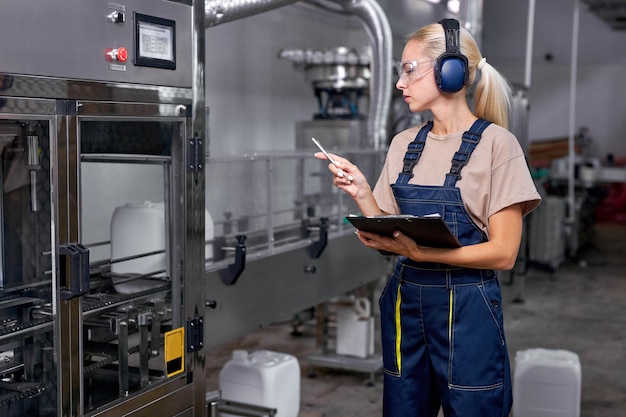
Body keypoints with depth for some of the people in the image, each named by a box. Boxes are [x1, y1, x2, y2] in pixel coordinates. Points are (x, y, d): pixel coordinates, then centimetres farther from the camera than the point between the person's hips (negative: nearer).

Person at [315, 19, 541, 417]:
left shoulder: (496, 142, -9)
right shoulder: (404, 144, 7)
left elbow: (503, 252, -13)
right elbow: (393, 236, 9)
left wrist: (420, 251, -24)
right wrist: (362, 193, -8)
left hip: (466, 310, -5)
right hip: (405, 304, 5)